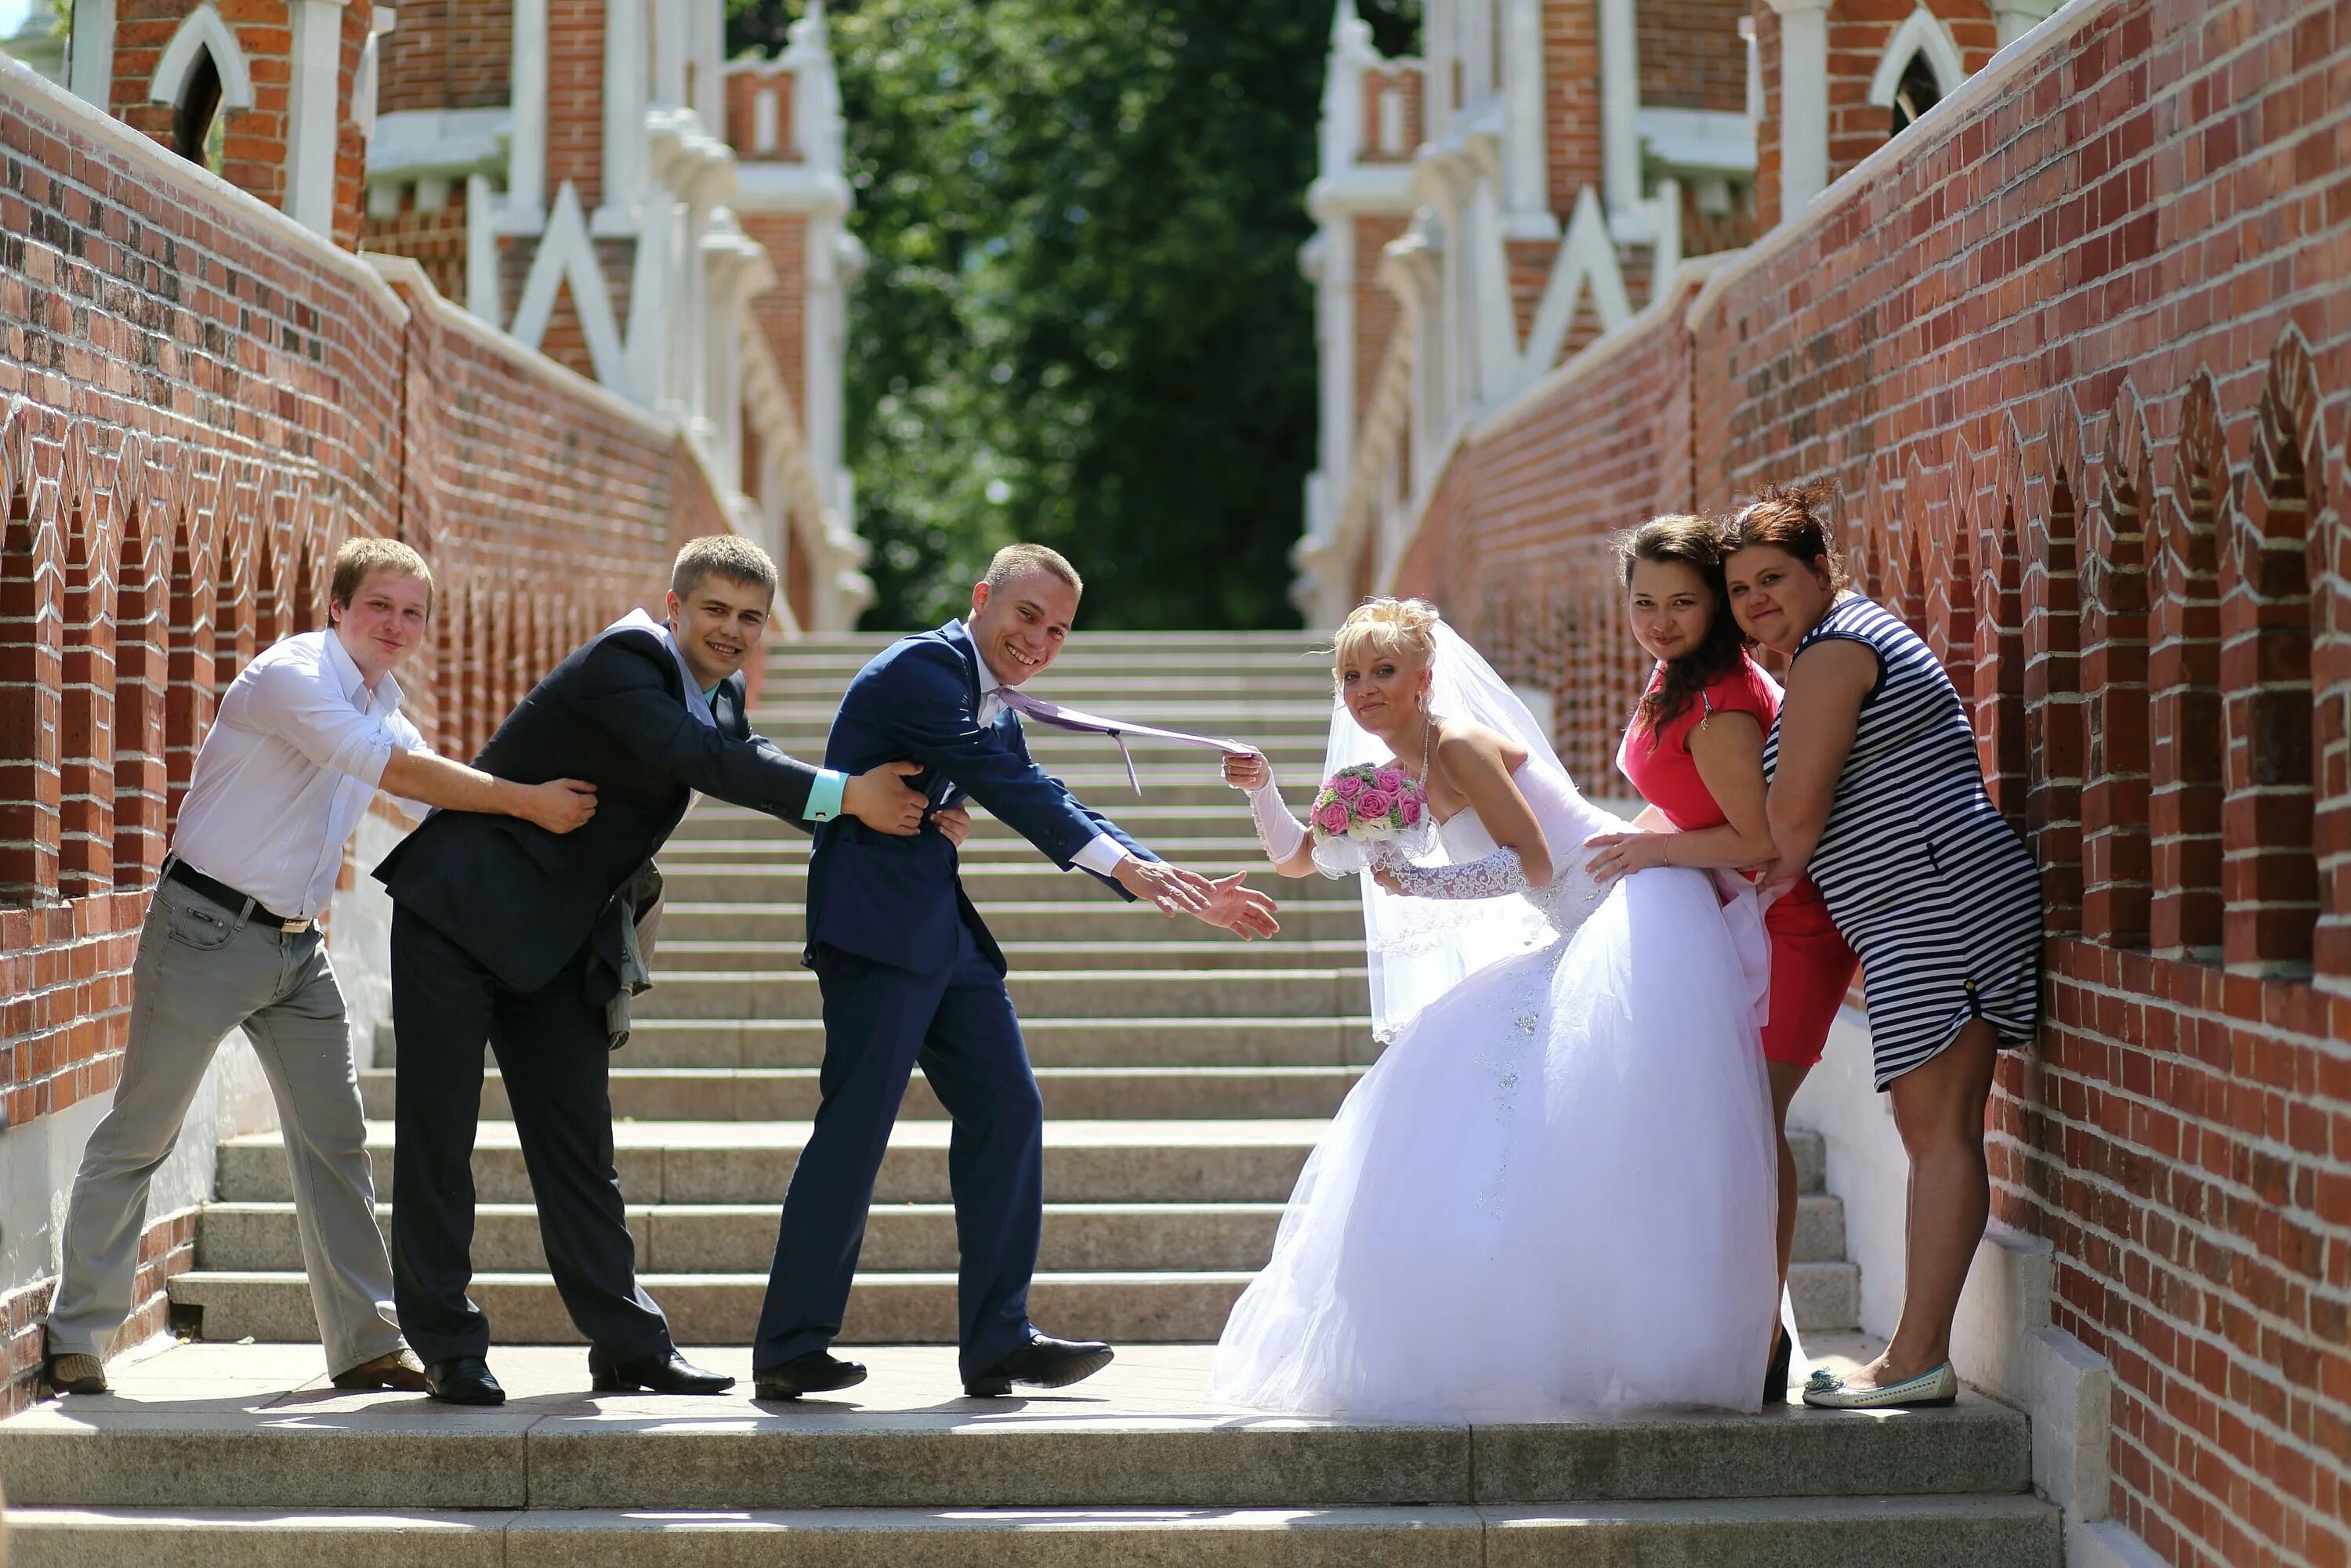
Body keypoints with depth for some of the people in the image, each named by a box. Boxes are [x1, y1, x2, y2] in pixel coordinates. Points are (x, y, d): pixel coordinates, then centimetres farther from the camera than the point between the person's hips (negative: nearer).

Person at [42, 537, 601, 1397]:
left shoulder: (380, 702, 11)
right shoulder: (290, 676, -16)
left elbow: (440, 803, 16)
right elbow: (402, 772, -25)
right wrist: (526, 801, -26)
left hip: (296, 942, 8)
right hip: (209, 930, -8)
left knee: (334, 1136, 3)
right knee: (138, 1133, 1)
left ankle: (366, 1342, 6)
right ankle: (73, 1337, 10)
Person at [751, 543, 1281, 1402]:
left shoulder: (998, 706, 19)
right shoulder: (923, 669, -11)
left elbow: (1049, 807, 18)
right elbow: (1010, 786, -20)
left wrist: (1186, 895, 11)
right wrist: (1127, 865, -24)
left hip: (945, 929, 10)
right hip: (877, 926, -10)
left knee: (1007, 1113, 6)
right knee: (856, 1128, -9)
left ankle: (998, 1340, 10)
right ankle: (790, 1351, -2)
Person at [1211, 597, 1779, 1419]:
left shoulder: (1461, 746, -14)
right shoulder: (1392, 777, 13)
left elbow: (1533, 862, -18)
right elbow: (1298, 858, 18)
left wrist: (1420, 882, -22)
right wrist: (1259, 790, 2)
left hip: (1632, 911, -10)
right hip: (1571, 941, 10)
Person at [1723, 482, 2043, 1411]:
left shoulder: (1832, 653, -7)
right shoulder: (1859, 635, 26)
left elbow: (1794, 816, -11)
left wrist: (1764, 887, 9)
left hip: (1936, 902, -11)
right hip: (1921, 915, 11)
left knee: (1937, 1130, -12)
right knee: (1939, 1131, 6)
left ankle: (1919, 1359, -14)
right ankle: (1917, 1355, 6)